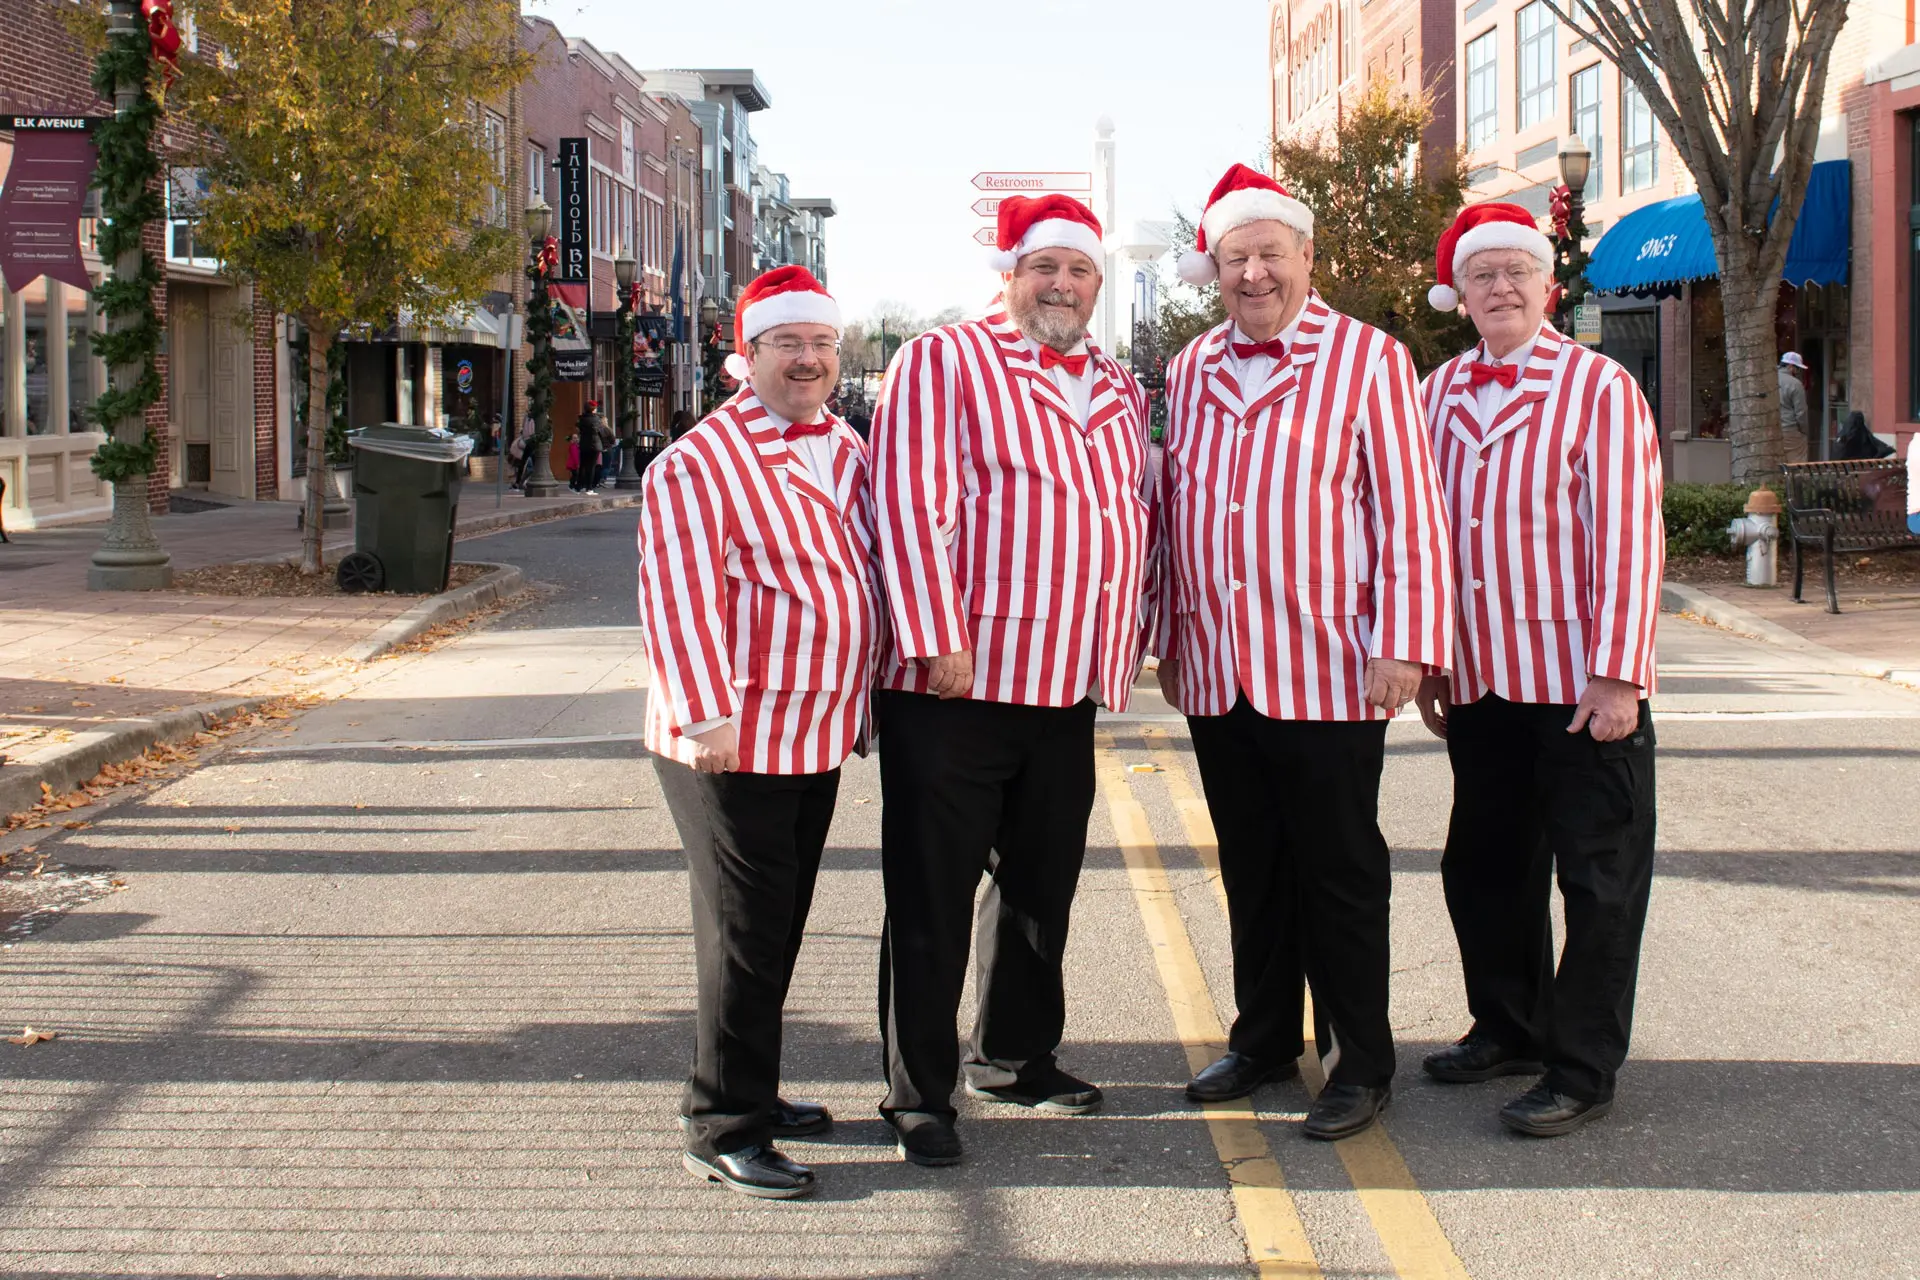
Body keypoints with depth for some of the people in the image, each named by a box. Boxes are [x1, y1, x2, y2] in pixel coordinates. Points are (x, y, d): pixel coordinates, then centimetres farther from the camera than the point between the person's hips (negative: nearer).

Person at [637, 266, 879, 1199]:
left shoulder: (848, 454, 12)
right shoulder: (699, 464, -13)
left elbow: (870, 567, 23)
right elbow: (677, 598, -17)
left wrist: (856, 705, 20)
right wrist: (708, 718, -22)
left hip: (819, 736, 8)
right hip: (734, 746, -8)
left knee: (778, 929, 17)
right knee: (744, 935, -3)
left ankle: (748, 1092, 31)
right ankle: (723, 1132, 6)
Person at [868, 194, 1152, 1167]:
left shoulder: (1117, 391, 17)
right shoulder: (943, 364, -4)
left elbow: (1139, 514, 23)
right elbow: (910, 503, -12)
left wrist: (1121, 654, 16)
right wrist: (937, 640, -18)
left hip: (1070, 687, 7)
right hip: (954, 685, -7)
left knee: (1042, 884, 17)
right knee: (932, 896, 0)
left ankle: (1015, 1057, 33)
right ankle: (918, 1095, 9)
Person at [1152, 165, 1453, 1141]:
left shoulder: (1368, 360, -4)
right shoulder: (1190, 372, 12)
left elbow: (1409, 510, -7)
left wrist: (1402, 646, -13)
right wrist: (1167, 639, 17)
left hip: (1327, 674, -5)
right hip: (1215, 676, 5)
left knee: (1340, 875, 3)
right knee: (1251, 871, 15)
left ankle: (1361, 1065, 14)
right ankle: (1265, 1039, 28)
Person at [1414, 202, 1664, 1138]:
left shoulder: (1599, 389, -7)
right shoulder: (1438, 394, 9)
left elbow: (1630, 536, -12)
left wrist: (1616, 673, -16)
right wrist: (1427, 660, 11)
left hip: (1583, 683, -6)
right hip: (1479, 680, 6)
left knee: (1599, 880, 2)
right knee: (1484, 868, 16)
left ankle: (1583, 1071, 11)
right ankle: (1509, 1028, 33)